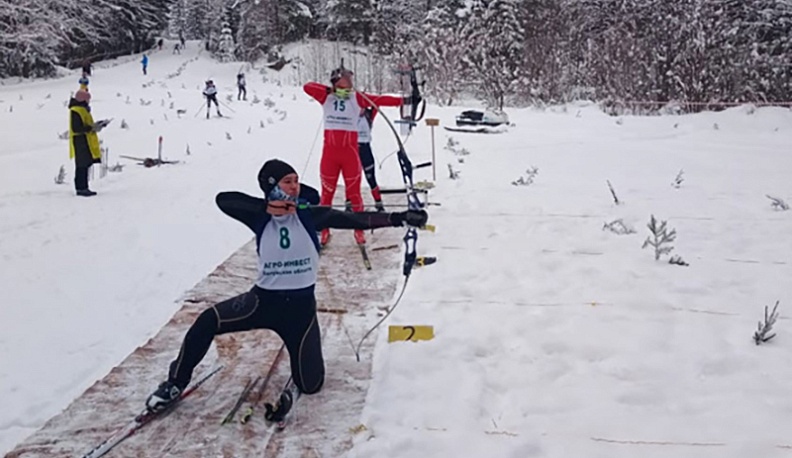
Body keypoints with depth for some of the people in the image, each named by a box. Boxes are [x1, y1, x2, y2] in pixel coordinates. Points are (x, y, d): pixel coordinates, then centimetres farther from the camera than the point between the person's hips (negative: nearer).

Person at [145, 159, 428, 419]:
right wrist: (266, 206, -25)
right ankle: (176, 383, 4)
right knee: (208, 321, -19)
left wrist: (399, 218, -22)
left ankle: (299, 380, 35)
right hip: (264, 299, 1)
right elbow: (223, 200, -18)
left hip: (301, 305, 0)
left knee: (311, 384, -3)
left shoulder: (309, 214, -7)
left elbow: (355, 220, -13)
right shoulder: (261, 218, -6)